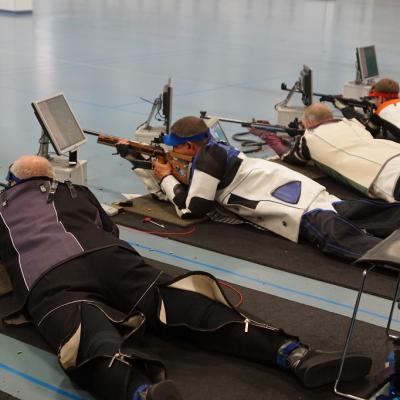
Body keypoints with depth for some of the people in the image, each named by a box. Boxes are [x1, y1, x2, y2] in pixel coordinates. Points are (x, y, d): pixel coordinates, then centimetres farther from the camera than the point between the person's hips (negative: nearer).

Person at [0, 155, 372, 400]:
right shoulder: (73, 191, 37)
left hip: (48, 283, -2)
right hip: (108, 257, 3)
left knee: (95, 348, -29)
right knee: (188, 306, -9)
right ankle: (295, 354, -29)